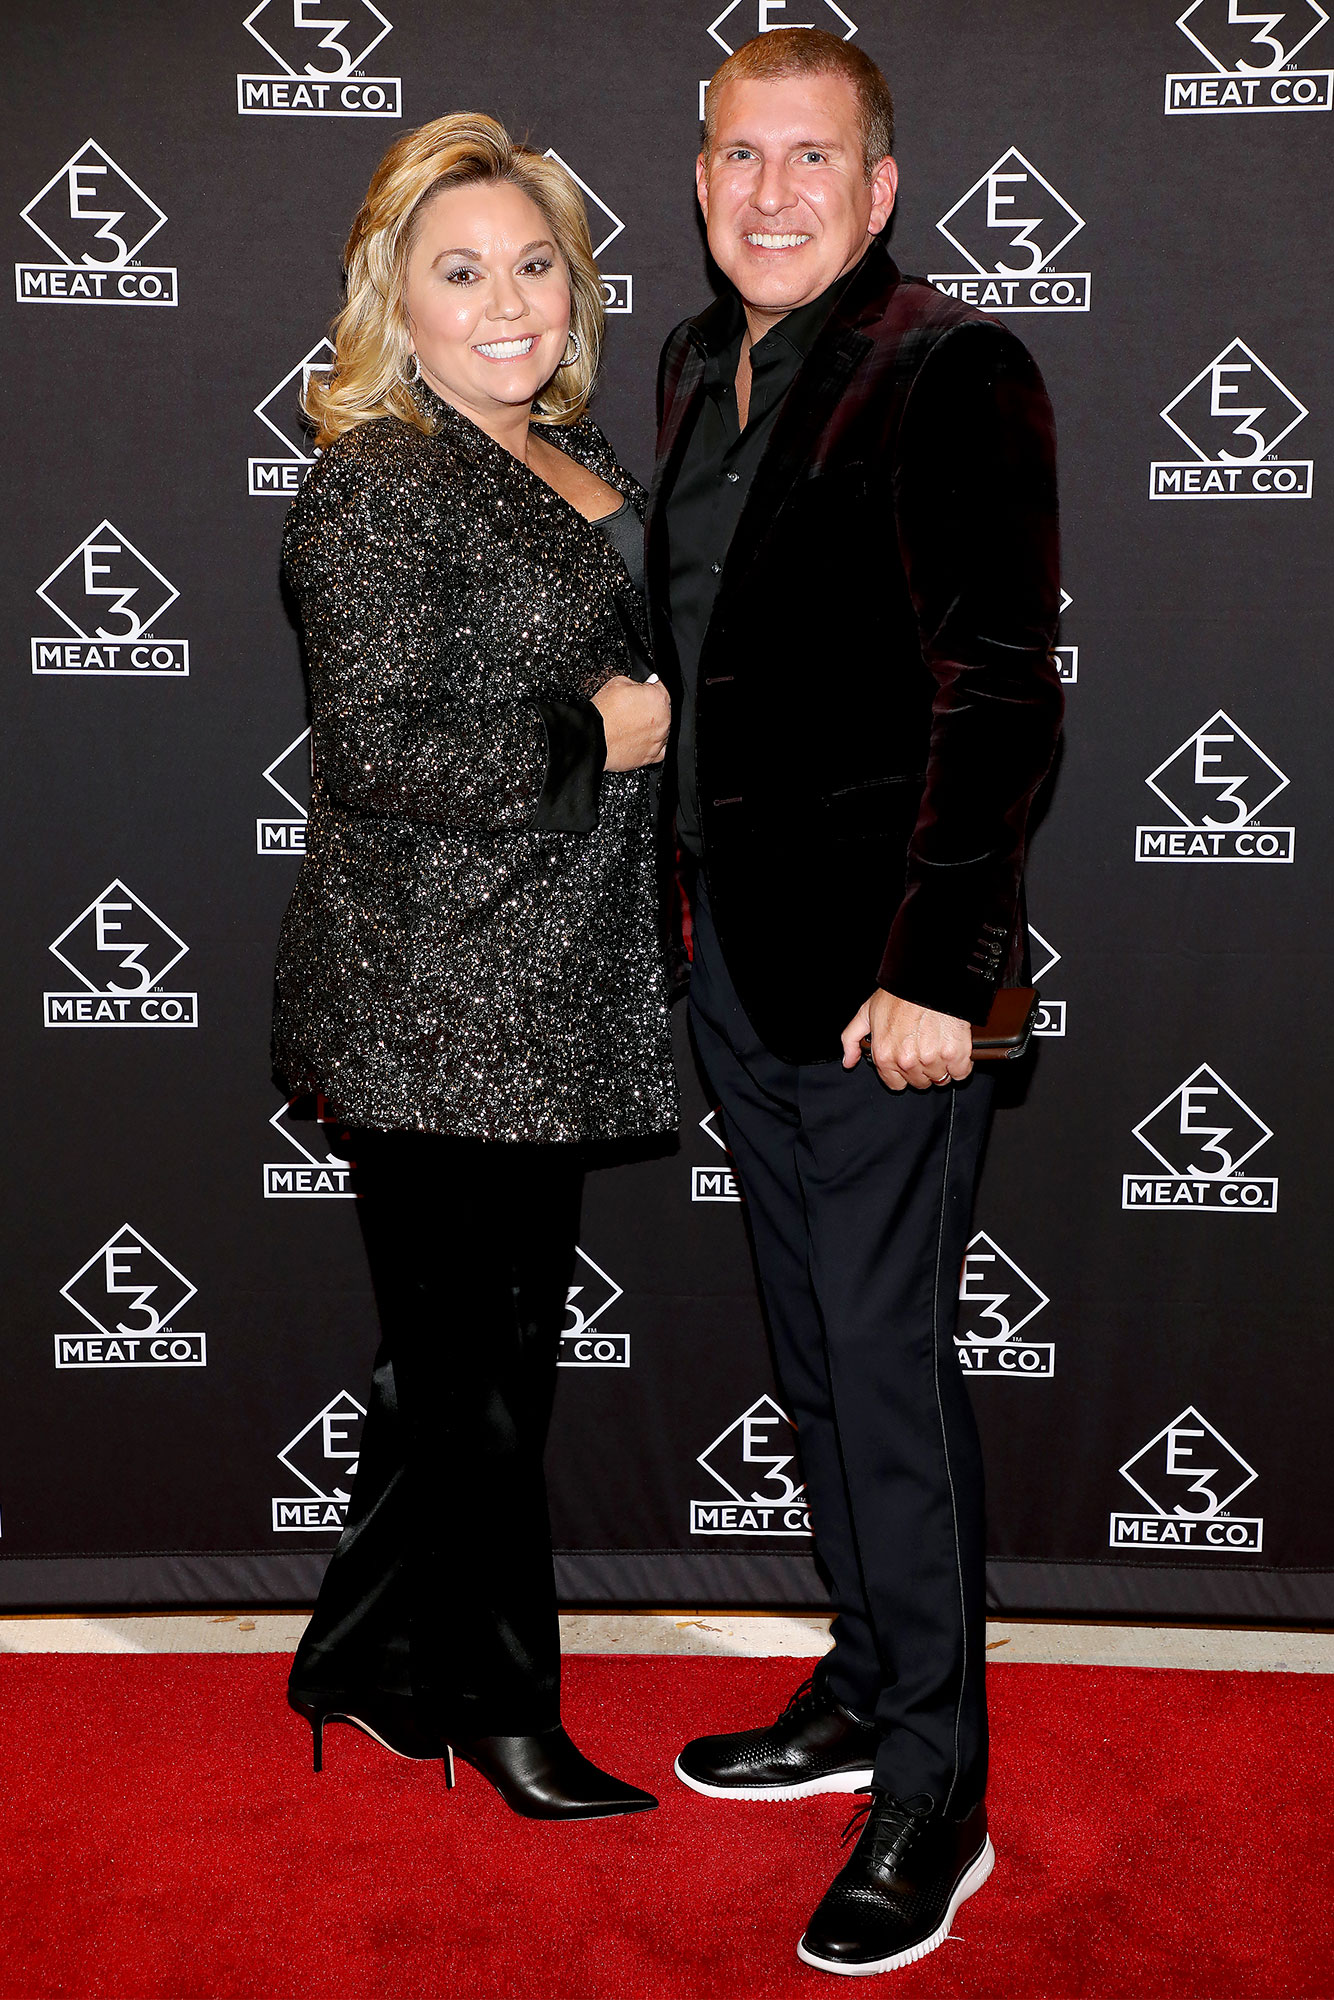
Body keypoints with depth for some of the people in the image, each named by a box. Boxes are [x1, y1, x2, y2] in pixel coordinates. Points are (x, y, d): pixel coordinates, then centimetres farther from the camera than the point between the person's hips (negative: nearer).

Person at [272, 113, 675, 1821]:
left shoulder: (573, 455, 13)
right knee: (470, 1353, 4)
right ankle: (497, 1717, 23)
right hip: (432, 1004, -9)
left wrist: (652, 714, 8)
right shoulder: (379, 489, -15)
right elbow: (382, 750, -23)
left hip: (543, 999, 9)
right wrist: (599, 738, -15)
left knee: (487, 1341, 17)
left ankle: (378, 1664, 35)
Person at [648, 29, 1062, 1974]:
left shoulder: (952, 374, -11)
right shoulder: (700, 365, 13)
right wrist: (691, 886, 15)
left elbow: (1000, 694, -16)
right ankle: (864, 1695, 33)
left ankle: (935, 1797, 14)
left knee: (888, 1358, -2)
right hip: (736, 947, 8)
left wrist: (933, 967, -20)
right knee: (814, 1343, 16)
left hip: (884, 972, -8)